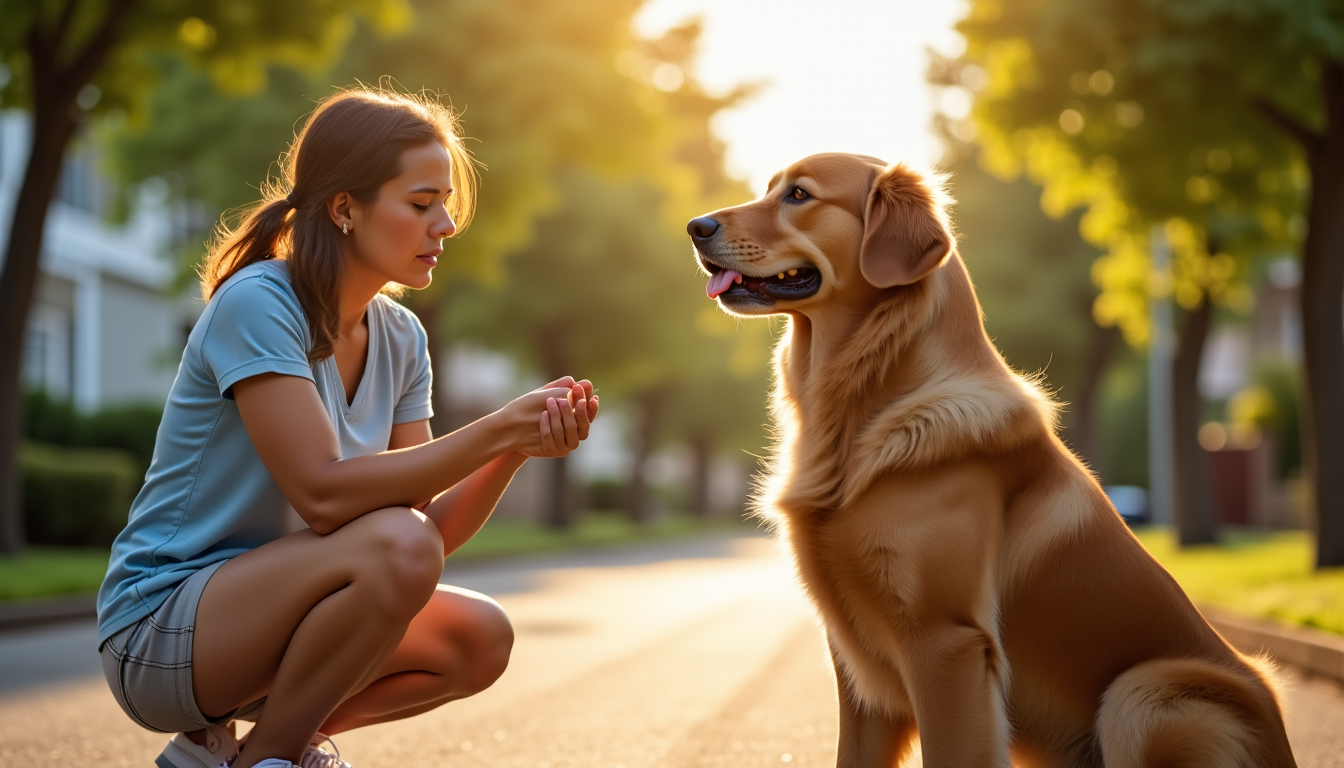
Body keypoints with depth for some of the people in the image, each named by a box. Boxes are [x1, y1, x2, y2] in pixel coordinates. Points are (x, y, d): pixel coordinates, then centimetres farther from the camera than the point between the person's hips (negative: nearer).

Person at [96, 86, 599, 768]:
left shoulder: (401, 340, 5)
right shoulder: (255, 304, -18)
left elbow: (432, 526, 0)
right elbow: (323, 493, -27)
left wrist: (520, 448, -17)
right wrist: (496, 431, -26)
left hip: (265, 616, 8)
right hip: (156, 632, -8)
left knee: (479, 641, -7)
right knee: (392, 544, -29)